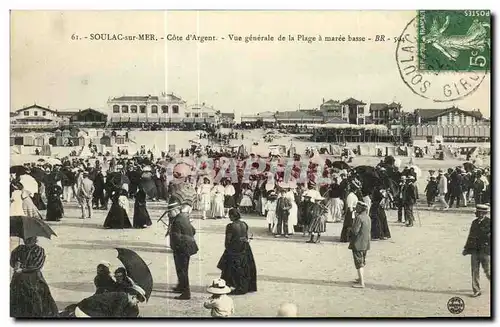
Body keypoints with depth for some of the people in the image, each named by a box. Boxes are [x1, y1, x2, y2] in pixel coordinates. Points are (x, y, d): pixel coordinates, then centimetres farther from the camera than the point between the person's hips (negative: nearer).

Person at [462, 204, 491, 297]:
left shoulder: (489, 222, -9)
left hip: (485, 250, -5)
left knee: (487, 271, 3)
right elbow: (470, 236, 16)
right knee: (474, 270, 1)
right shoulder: (474, 222, 9)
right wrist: (466, 249, 14)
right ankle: (476, 291, 8)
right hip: (475, 250, 5)